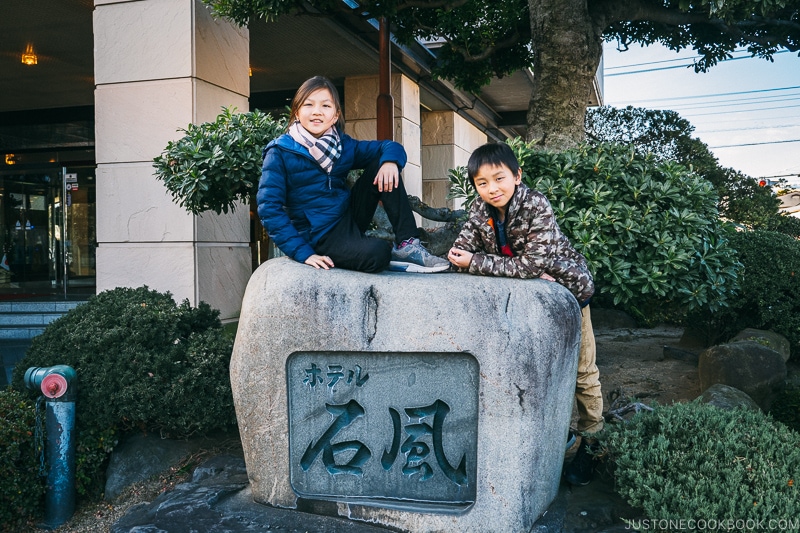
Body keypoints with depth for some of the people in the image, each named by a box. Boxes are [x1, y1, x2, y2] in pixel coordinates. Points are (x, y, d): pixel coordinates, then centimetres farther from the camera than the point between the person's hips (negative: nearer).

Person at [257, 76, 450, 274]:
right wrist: (303, 253, -23)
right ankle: (391, 253, 1)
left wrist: (390, 161, -16)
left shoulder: (343, 145, 5)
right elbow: (269, 208, -15)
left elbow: (389, 146, 10)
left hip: (351, 218, 6)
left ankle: (407, 244, -11)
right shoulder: (280, 153, -9)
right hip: (321, 236, -6)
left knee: (381, 163, -7)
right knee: (376, 253, -35)